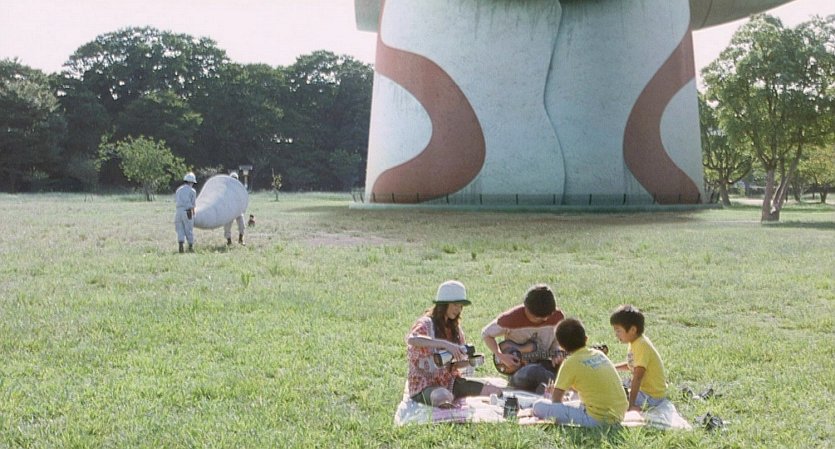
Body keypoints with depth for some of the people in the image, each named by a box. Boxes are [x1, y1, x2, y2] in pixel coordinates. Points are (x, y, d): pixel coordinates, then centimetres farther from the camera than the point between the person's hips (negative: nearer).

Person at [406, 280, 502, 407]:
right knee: (444, 397, -40)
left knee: (495, 391, -13)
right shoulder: (426, 324, -11)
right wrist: (445, 344, -41)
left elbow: (456, 363, 14)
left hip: (450, 381, 6)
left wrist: (469, 361, -9)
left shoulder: (454, 328, 11)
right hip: (425, 386, -5)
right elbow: (411, 339, -35)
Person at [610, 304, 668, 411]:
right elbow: (633, 365, 23)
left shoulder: (641, 345, -24)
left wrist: (631, 405, -32)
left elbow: (637, 377, -29)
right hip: (644, 388, 10)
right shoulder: (635, 342, 5)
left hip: (653, 396, -10)